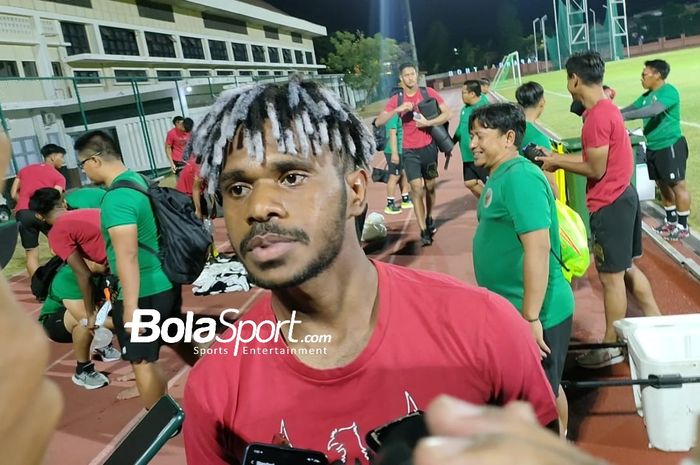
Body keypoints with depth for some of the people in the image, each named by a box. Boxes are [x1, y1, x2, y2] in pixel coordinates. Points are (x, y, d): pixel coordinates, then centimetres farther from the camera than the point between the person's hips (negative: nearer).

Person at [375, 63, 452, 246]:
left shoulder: (428, 93, -2)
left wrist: (428, 122, -19)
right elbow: (378, 122, -9)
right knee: (417, 188, -10)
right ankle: (424, 231, -5)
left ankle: (429, 218, 38)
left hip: (429, 147, 1)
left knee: (430, 186, 13)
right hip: (410, 151, -1)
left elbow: (447, 114, -5)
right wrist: (398, 109, -21)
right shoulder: (396, 100, -1)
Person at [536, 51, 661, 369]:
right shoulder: (607, 108, 10)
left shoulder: (597, 116, -21)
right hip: (622, 196, 10)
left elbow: (596, 168, -20)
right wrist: (559, 158, 7)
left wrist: (558, 163, -8)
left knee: (611, 276, 1)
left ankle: (611, 346, 15)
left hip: (609, 204, -10)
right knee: (627, 268, 20)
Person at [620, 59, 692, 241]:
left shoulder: (669, 91, -16)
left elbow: (654, 110, -32)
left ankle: (683, 227, 8)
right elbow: (629, 109, 11)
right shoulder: (647, 95, 11)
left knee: (677, 185, 0)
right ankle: (671, 221, 29)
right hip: (653, 147, 9)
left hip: (670, 146, -9)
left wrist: (624, 116, -38)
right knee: (663, 184, 16)